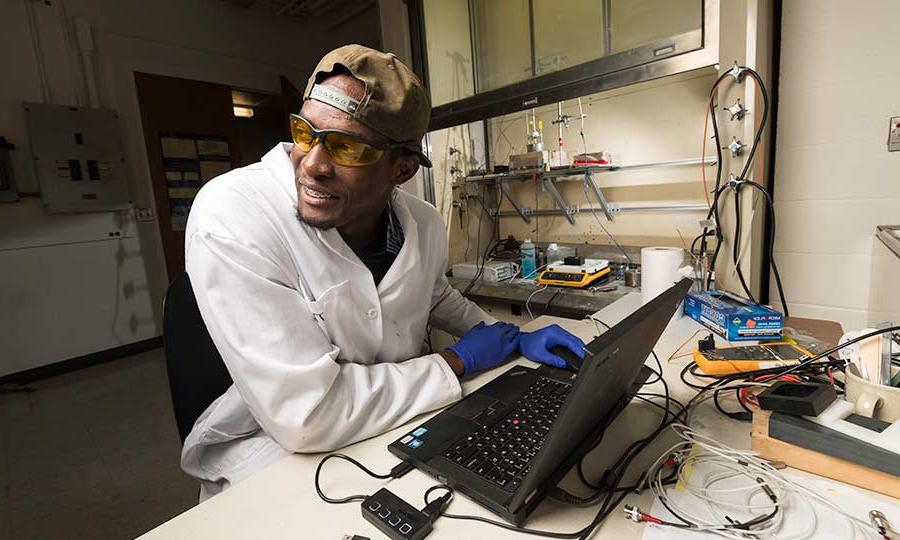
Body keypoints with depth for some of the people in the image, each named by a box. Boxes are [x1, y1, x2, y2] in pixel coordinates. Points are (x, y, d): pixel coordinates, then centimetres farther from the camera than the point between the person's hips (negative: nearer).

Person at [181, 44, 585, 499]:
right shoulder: (229, 216, -26)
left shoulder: (425, 223, -8)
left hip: (398, 424, 6)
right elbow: (308, 414, -29)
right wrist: (457, 362, -18)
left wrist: (513, 338, -1)